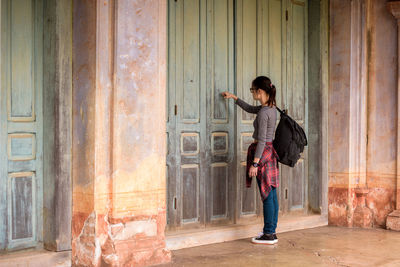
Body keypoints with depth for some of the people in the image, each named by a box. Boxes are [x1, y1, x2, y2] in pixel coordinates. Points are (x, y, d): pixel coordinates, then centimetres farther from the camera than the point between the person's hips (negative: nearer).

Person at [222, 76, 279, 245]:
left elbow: (261, 140, -20)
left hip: (263, 153, -9)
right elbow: (250, 109, 29)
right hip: (270, 153, 9)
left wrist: (254, 163, -19)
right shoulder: (271, 107, 10)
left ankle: (268, 235, 2)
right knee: (272, 195, 11)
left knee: (267, 196, -4)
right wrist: (233, 97, 35)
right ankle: (271, 232, 18)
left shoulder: (263, 113, -18)